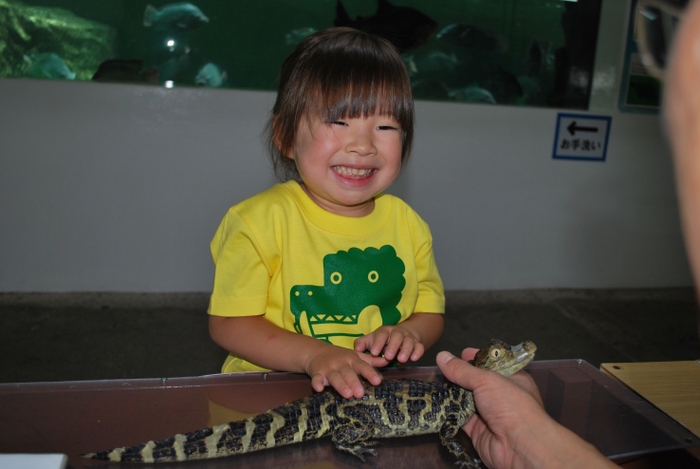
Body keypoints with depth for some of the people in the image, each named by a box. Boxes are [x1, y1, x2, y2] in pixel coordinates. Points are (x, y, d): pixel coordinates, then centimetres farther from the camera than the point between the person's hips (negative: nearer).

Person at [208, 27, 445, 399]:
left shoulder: (407, 224, 3)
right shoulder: (261, 220, -10)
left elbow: (431, 312, 11)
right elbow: (227, 323, -10)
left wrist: (410, 333, -11)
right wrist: (314, 355, -21)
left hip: (380, 394, 5)